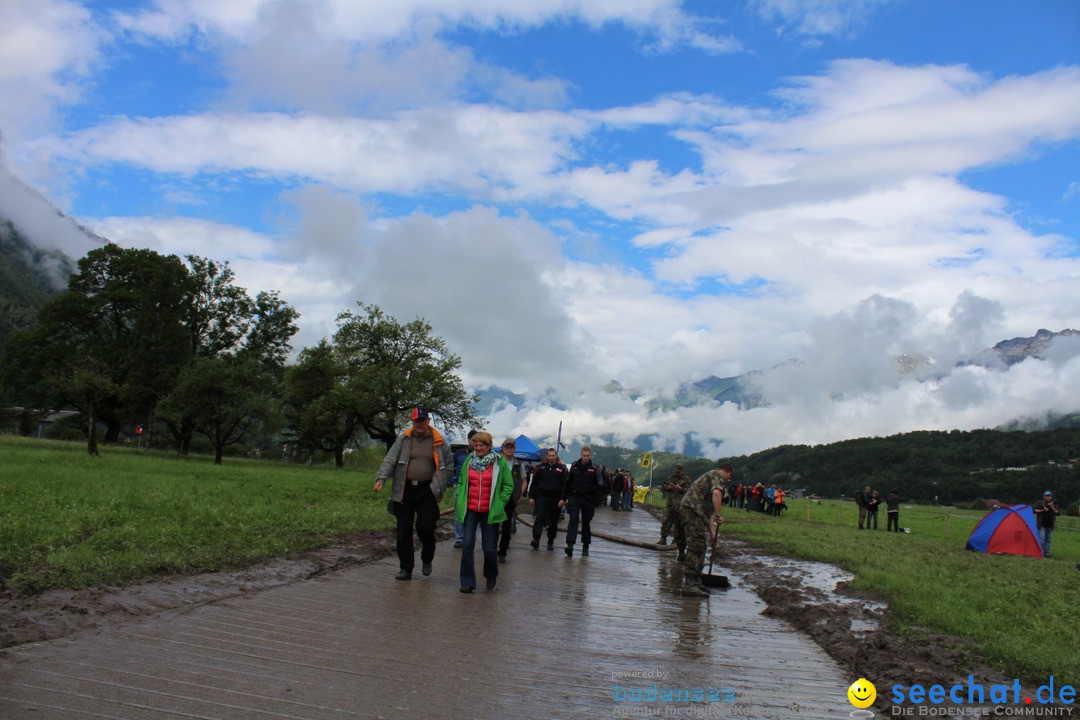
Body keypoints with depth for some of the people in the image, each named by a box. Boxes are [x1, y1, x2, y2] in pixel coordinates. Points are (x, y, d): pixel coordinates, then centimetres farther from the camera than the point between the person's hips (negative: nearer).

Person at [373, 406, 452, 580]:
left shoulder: (439, 442, 3)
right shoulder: (403, 439, 4)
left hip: (427, 492, -2)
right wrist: (381, 479, -17)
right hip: (405, 491, 2)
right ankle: (405, 568, 16)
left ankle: (427, 559, 21)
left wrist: (440, 487, 4)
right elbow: (390, 460, -1)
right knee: (404, 531, 5)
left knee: (425, 528, -8)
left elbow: (448, 465, 11)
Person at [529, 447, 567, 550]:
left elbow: (565, 485, 1)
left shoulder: (562, 468, 3)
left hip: (555, 499, 1)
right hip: (542, 497, 0)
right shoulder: (541, 467, 5)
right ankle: (536, 539, -16)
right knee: (540, 517, -12)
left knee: (554, 521, 8)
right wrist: (531, 497, 2)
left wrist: (563, 499, -8)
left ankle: (551, 542, 19)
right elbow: (534, 483, 7)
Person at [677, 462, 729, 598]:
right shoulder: (718, 475, 5)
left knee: (699, 547, 15)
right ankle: (689, 584, -20)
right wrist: (719, 515, -17)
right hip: (692, 509, -10)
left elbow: (707, 511, 36)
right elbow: (716, 493, -19)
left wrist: (712, 533, 37)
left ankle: (695, 582, 19)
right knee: (696, 546, -14)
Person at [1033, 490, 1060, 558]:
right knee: (1042, 538, -10)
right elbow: (1034, 510, -5)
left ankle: (1046, 553, 11)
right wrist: (1042, 510, -16)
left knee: (1048, 539, 6)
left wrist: (1053, 508, -10)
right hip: (1042, 525, -4)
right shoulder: (1039, 503, 1)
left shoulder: (1054, 504, 11)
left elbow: (1058, 513, 5)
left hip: (1050, 525, 4)